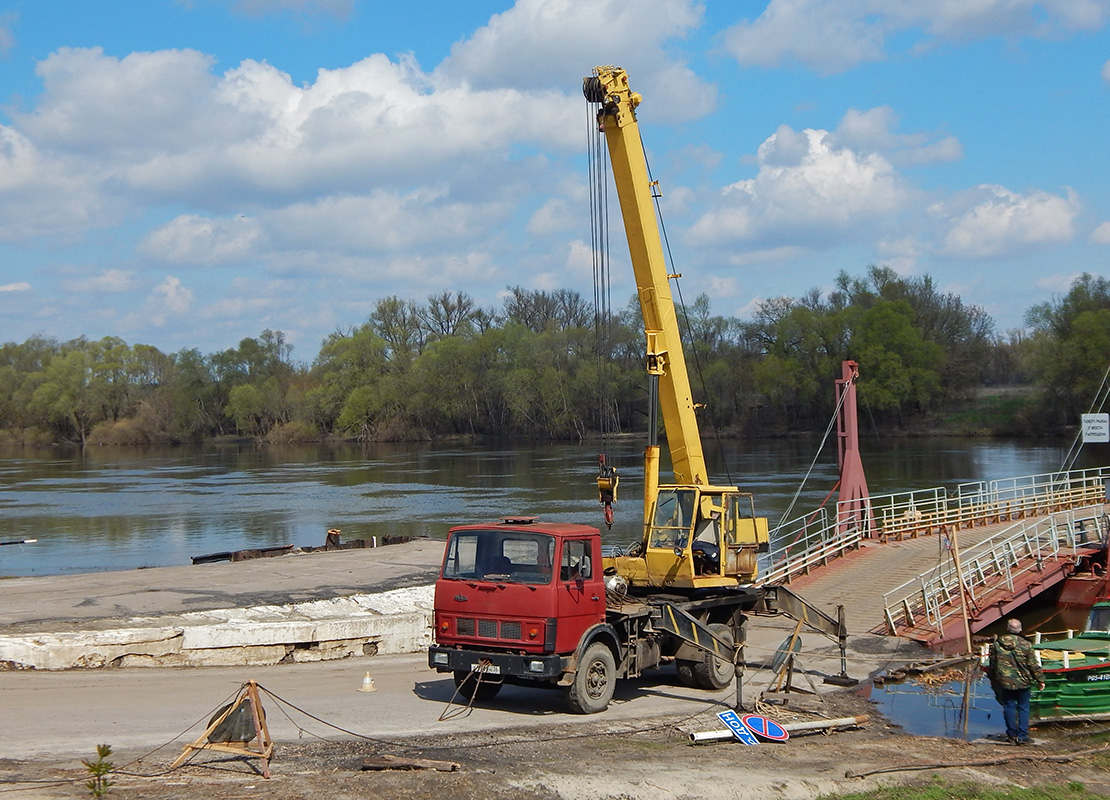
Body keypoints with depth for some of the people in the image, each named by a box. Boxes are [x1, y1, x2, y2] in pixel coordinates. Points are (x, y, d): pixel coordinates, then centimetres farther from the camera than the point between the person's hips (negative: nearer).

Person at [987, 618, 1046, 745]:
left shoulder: (996, 644, -2)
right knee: (1023, 708, 8)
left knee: (1009, 707, 11)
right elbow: (1033, 664, -6)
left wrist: (993, 680, 18)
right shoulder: (1025, 644, -9)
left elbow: (992, 664, 5)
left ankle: (1012, 735, 13)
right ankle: (1023, 736, 7)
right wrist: (1040, 680, 6)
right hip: (1023, 682, -1)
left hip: (1005, 682, 1)